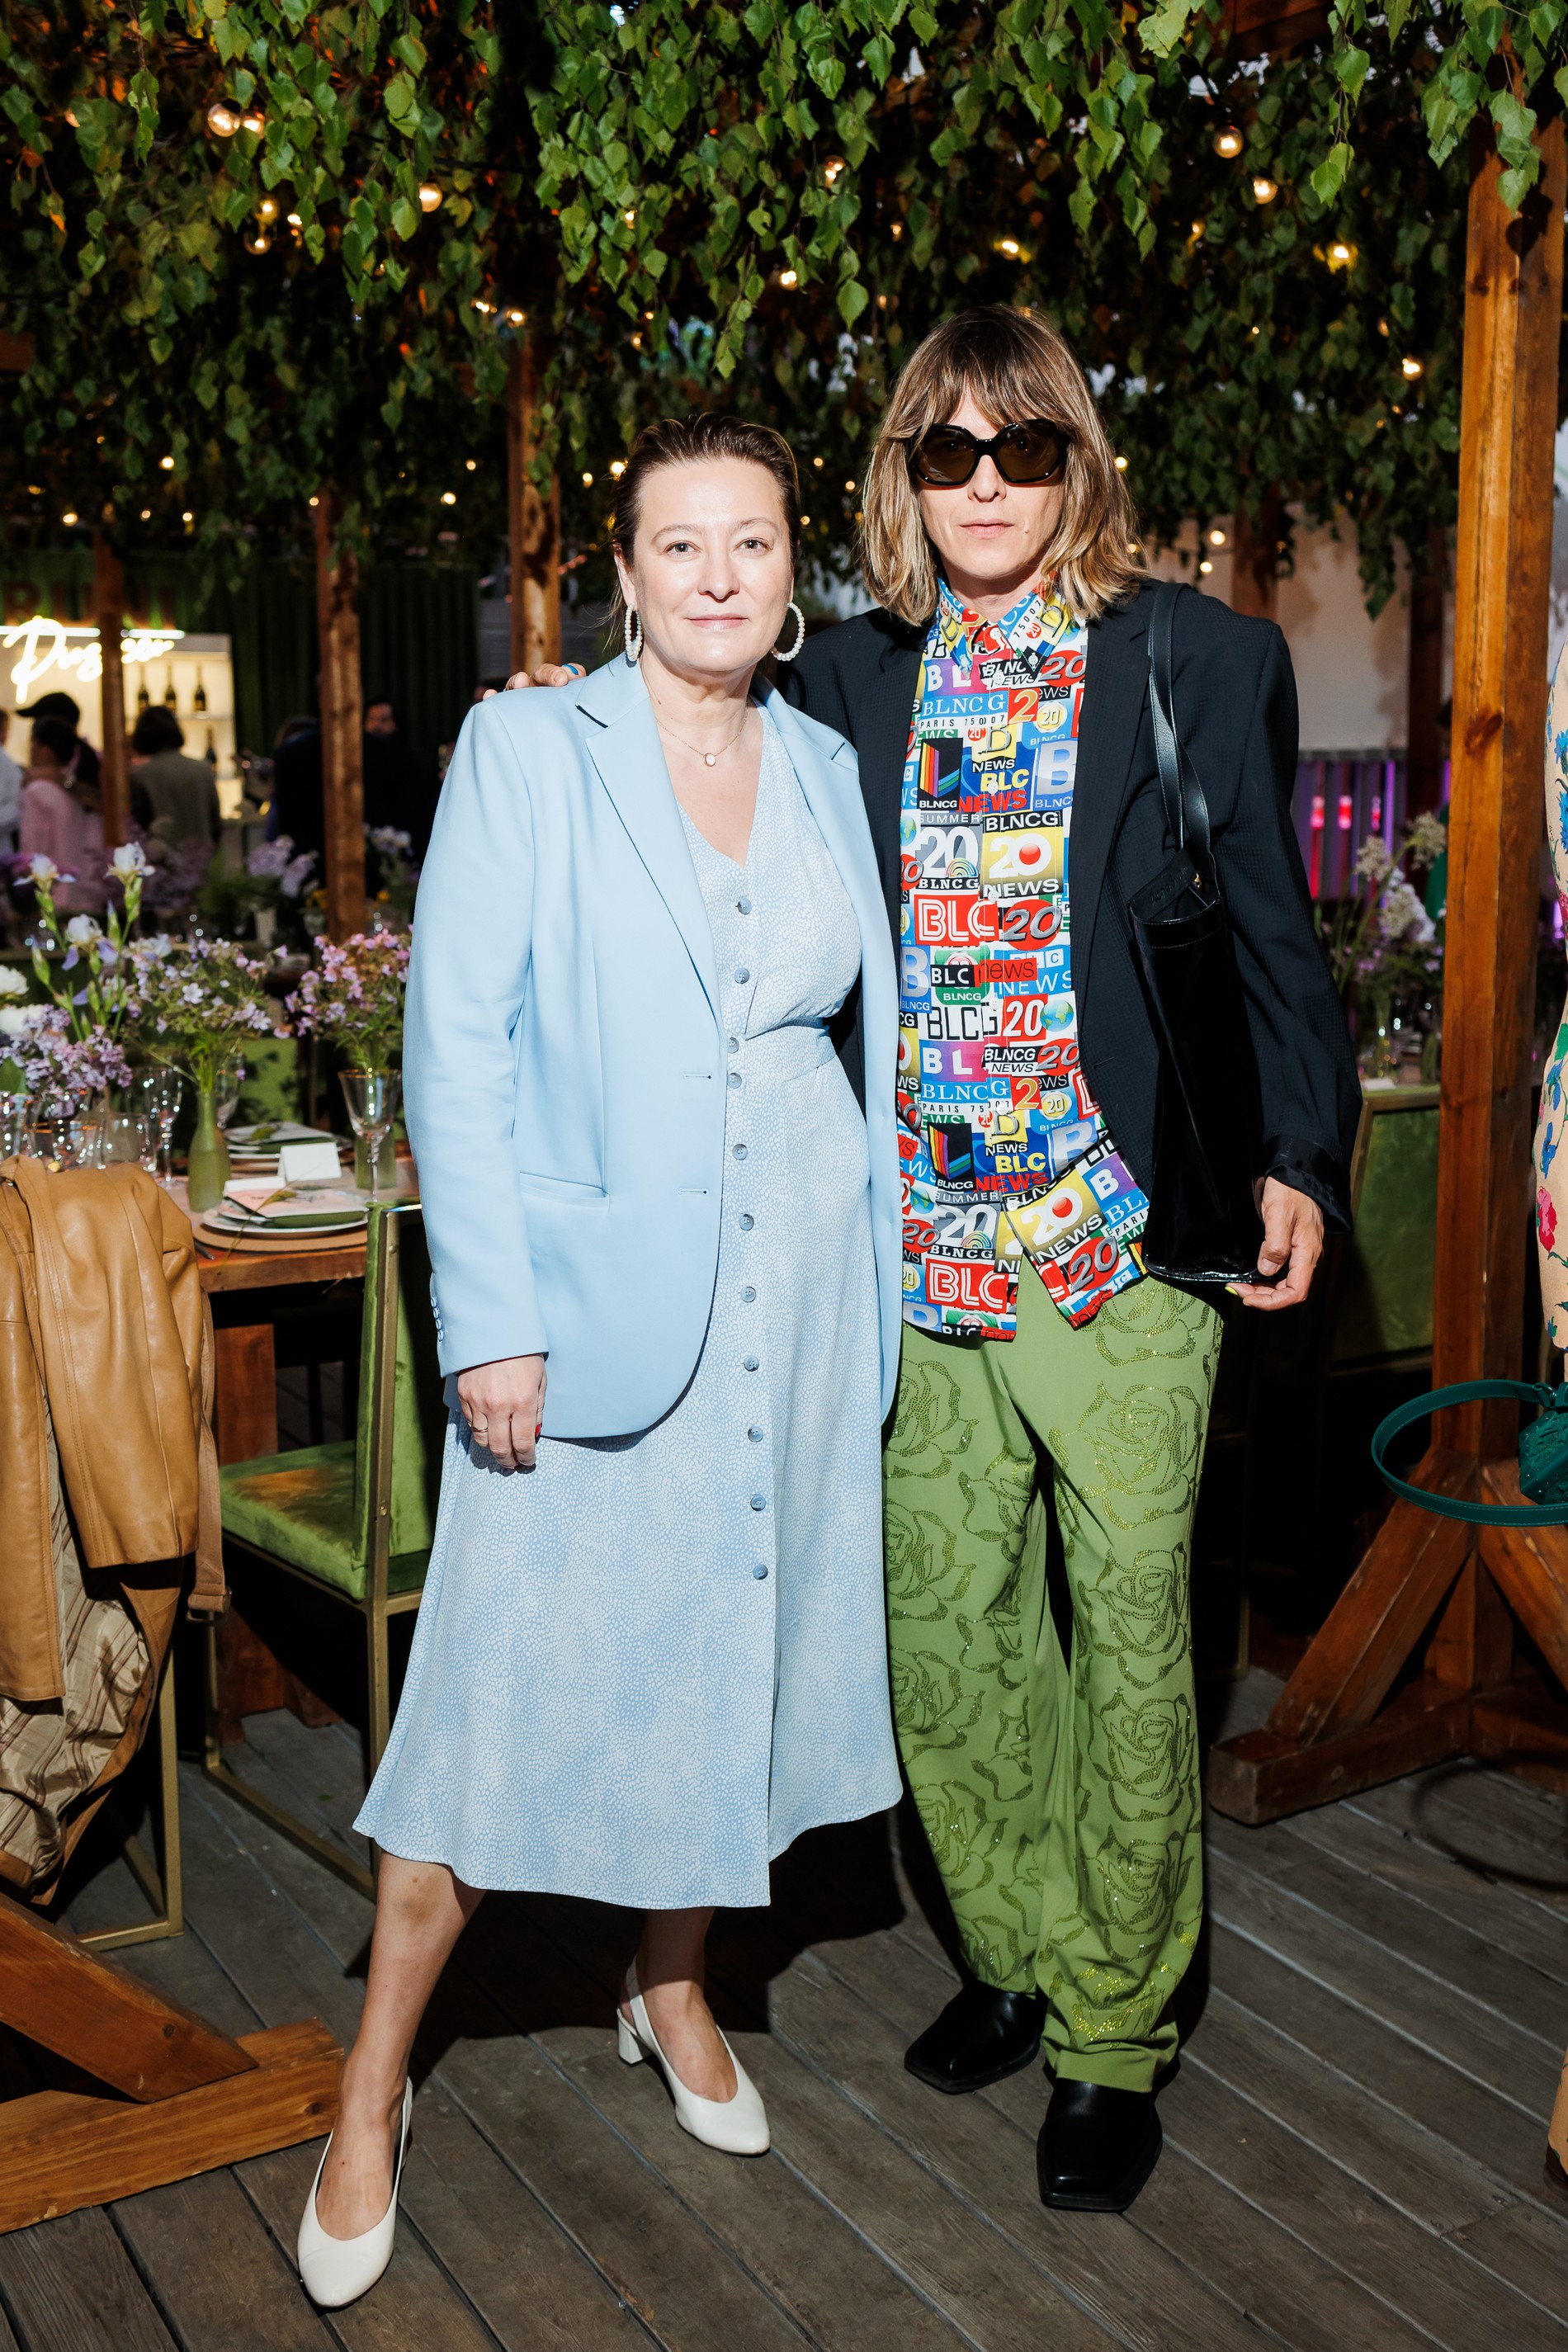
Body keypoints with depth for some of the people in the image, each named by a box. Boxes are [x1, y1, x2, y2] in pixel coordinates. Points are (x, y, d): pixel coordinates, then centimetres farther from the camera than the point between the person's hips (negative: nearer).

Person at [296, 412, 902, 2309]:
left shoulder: (832, 773, 9)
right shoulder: (526, 751, -5)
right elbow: (457, 1044, -9)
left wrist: (890, 1272, 10)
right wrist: (491, 1319, -14)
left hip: (795, 1298, 5)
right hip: (592, 1298, -4)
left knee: (731, 1652, 15)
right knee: (512, 1693, 0)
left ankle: (671, 1988, 38)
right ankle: (373, 2090, 20)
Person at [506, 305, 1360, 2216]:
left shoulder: (1202, 663, 1)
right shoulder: (843, 681, 9)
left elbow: (1269, 932, 4)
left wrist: (1299, 1158, -2)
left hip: (1122, 1239, -3)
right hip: (917, 1252, 3)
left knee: (1127, 1632, 4)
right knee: (943, 1628, 13)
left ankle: (1117, 2028, 24)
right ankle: (1013, 1956, 36)